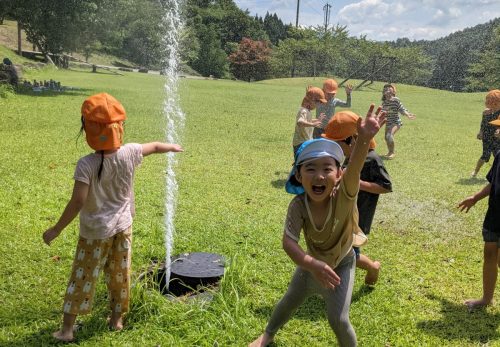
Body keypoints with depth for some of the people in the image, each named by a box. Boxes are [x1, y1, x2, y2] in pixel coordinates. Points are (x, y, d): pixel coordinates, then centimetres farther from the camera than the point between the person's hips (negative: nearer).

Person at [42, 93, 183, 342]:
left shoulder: (86, 165, -23)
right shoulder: (129, 153, -11)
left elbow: (77, 202, -25)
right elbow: (154, 147, 8)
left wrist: (56, 229, -14)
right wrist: (173, 147, 29)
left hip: (96, 231, -4)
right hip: (122, 226, 4)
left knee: (82, 278, 9)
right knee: (120, 275, 19)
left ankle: (67, 329, 20)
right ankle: (117, 319, 35)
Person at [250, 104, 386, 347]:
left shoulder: (343, 196, -35)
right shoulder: (298, 205, -30)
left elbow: (354, 169, -56)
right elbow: (288, 242, -38)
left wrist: (364, 139, -76)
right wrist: (313, 265, -56)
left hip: (341, 265, -3)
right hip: (311, 263, 3)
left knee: (338, 319, -7)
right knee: (290, 302, 23)